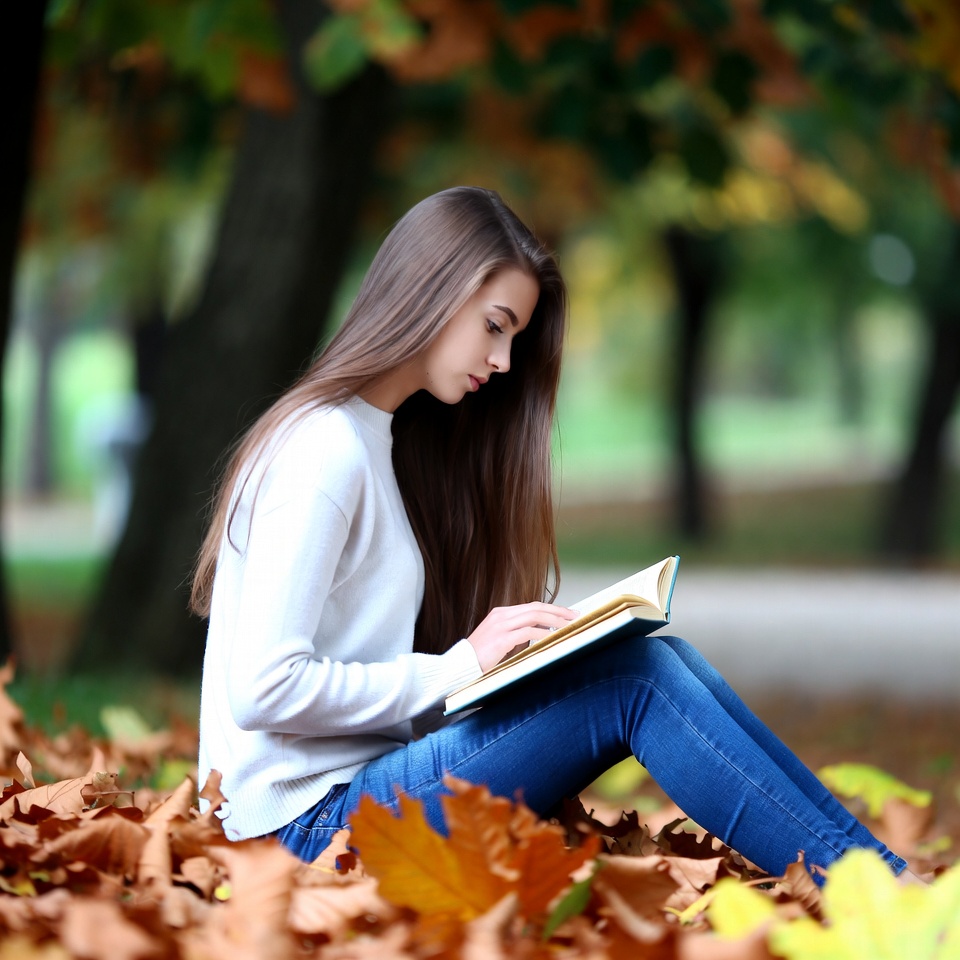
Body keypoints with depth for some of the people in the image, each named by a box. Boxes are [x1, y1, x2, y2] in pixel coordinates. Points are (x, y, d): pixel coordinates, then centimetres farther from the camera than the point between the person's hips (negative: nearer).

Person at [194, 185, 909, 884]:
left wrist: (507, 651, 0)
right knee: (636, 679, -17)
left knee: (662, 655, -4)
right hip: (314, 821, -9)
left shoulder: (377, 437, 17)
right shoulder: (325, 451, -13)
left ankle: (893, 879, -4)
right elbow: (263, 687, -20)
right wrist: (460, 666, -16)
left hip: (367, 777, 9)